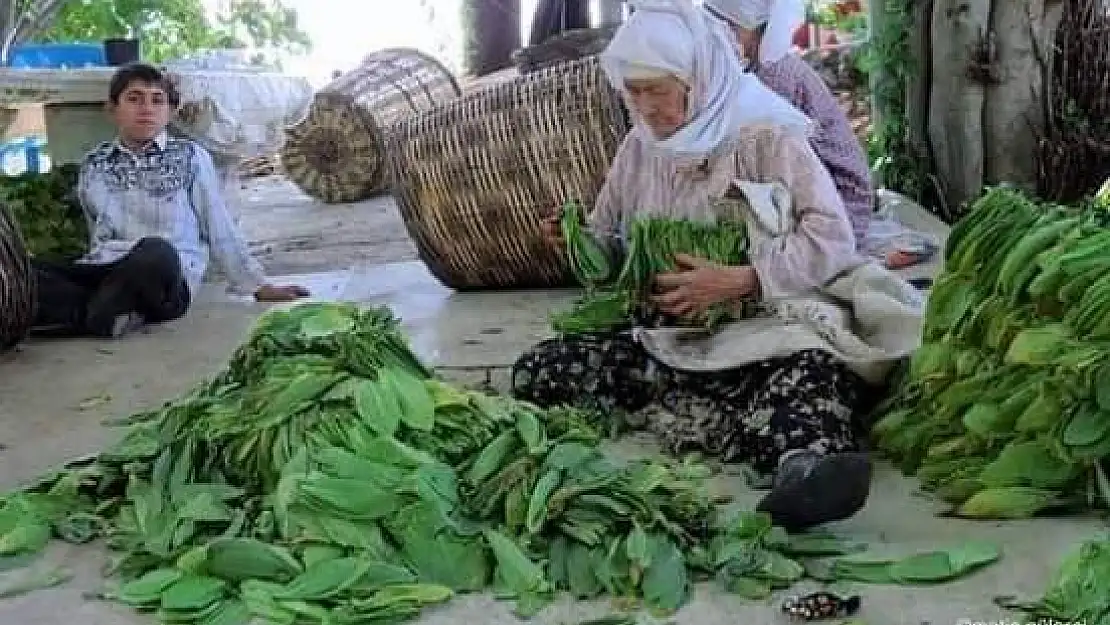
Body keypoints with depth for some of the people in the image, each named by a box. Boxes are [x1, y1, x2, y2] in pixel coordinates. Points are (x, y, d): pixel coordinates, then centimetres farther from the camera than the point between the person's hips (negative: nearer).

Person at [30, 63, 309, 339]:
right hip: (105, 272, 3)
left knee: (154, 252, -40)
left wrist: (259, 286, 12)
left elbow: (220, 230, 12)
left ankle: (99, 311, -19)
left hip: (167, 278, -3)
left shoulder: (190, 157, 9)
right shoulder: (94, 165, 17)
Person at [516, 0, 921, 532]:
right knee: (534, 371, -20)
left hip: (756, 333, -5)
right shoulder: (640, 148, 10)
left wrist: (737, 282, -27)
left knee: (813, 367, -39)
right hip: (662, 340, 5)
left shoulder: (765, 135, -6)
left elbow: (833, 238, -16)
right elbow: (610, 244, 18)